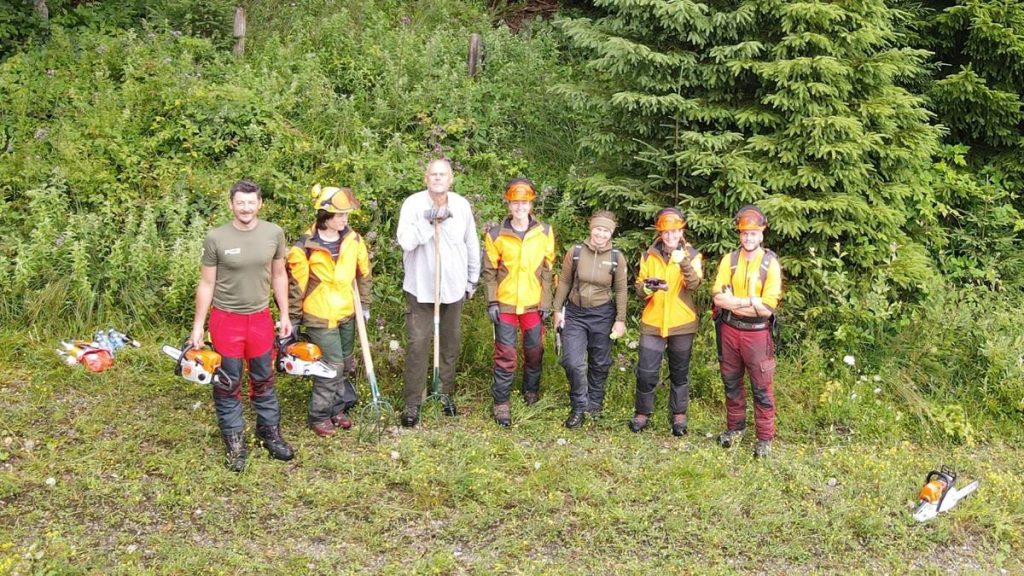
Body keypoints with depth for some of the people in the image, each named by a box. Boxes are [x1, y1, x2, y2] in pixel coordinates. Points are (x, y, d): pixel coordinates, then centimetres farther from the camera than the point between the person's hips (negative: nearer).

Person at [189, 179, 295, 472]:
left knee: (264, 381, 14)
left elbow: (279, 275, 7)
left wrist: (285, 315, 7)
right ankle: (235, 443, 19)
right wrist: (198, 326, -4)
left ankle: (270, 433, 30)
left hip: (260, 318, 2)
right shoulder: (215, 238, -12)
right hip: (225, 319, -2)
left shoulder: (274, 233, -4)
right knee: (228, 385, 7)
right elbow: (207, 284, -5)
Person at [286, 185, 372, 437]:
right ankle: (319, 416, 11)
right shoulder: (305, 246, -16)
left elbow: (363, 273, 11)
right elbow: (295, 285, -9)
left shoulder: (353, 240, -2)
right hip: (320, 317, -5)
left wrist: (365, 304, 13)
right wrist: (293, 319, -5)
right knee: (332, 366, -4)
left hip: (347, 313, 5)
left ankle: (338, 408, 32)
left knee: (344, 364, 15)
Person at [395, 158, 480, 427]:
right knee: (418, 344, -5)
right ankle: (412, 402, 4)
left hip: (453, 286, 3)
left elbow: (472, 245, 9)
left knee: (451, 343, 13)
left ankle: (446, 394, 28)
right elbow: (405, 242, -21)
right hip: (421, 287, -3)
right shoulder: (413, 204, -10)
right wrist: (427, 221, -30)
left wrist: (472, 281, 13)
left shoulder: (462, 205, -1)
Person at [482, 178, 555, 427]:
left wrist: (546, 303, 1)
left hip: (533, 304, 2)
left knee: (534, 351, 13)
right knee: (505, 355, 0)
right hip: (505, 304, -2)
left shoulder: (544, 233, 0)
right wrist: (492, 301, -5)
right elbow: (489, 271, 1)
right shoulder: (496, 235, -4)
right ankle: (501, 402, 10)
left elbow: (547, 270, 3)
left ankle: (531, 391, 35)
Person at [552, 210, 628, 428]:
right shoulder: (575, 252, -6)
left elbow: (621, 290, 0)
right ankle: (578, 407, 9)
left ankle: (595, 403, 33)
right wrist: (558, 310, 3)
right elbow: (564, 282, 3)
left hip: (602, 314, 0)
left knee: (600, 363, 12)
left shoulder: (616, 258, -5)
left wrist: (620, 320, -2)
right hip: (575, 313, 0)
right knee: (572, 362, -9)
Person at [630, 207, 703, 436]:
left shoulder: (692, 255, -1)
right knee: (646, 372, -1)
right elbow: (639, 289, 3)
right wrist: (647, 287, -20)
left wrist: (684, 263, -34)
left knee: (680, 373, 11)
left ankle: (679, 415, 25)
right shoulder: (649, 255, 3)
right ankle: (642, 413, 17)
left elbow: (694, 285, -17)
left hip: (681, 323, -1)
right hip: (653, 323, 1)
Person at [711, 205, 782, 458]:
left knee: (762, 388, 3)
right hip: (729, 330, 3)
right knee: (731, 382, 16)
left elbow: (768, 308, -16)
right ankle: (735, 427, 33)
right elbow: (718, 297, -10)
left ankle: (765, 438, 13)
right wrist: (750, 301, -19)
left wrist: (733, 302, -15)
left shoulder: (770, 264, -9)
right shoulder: (729, 260, -1)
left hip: (757, 333, -3)